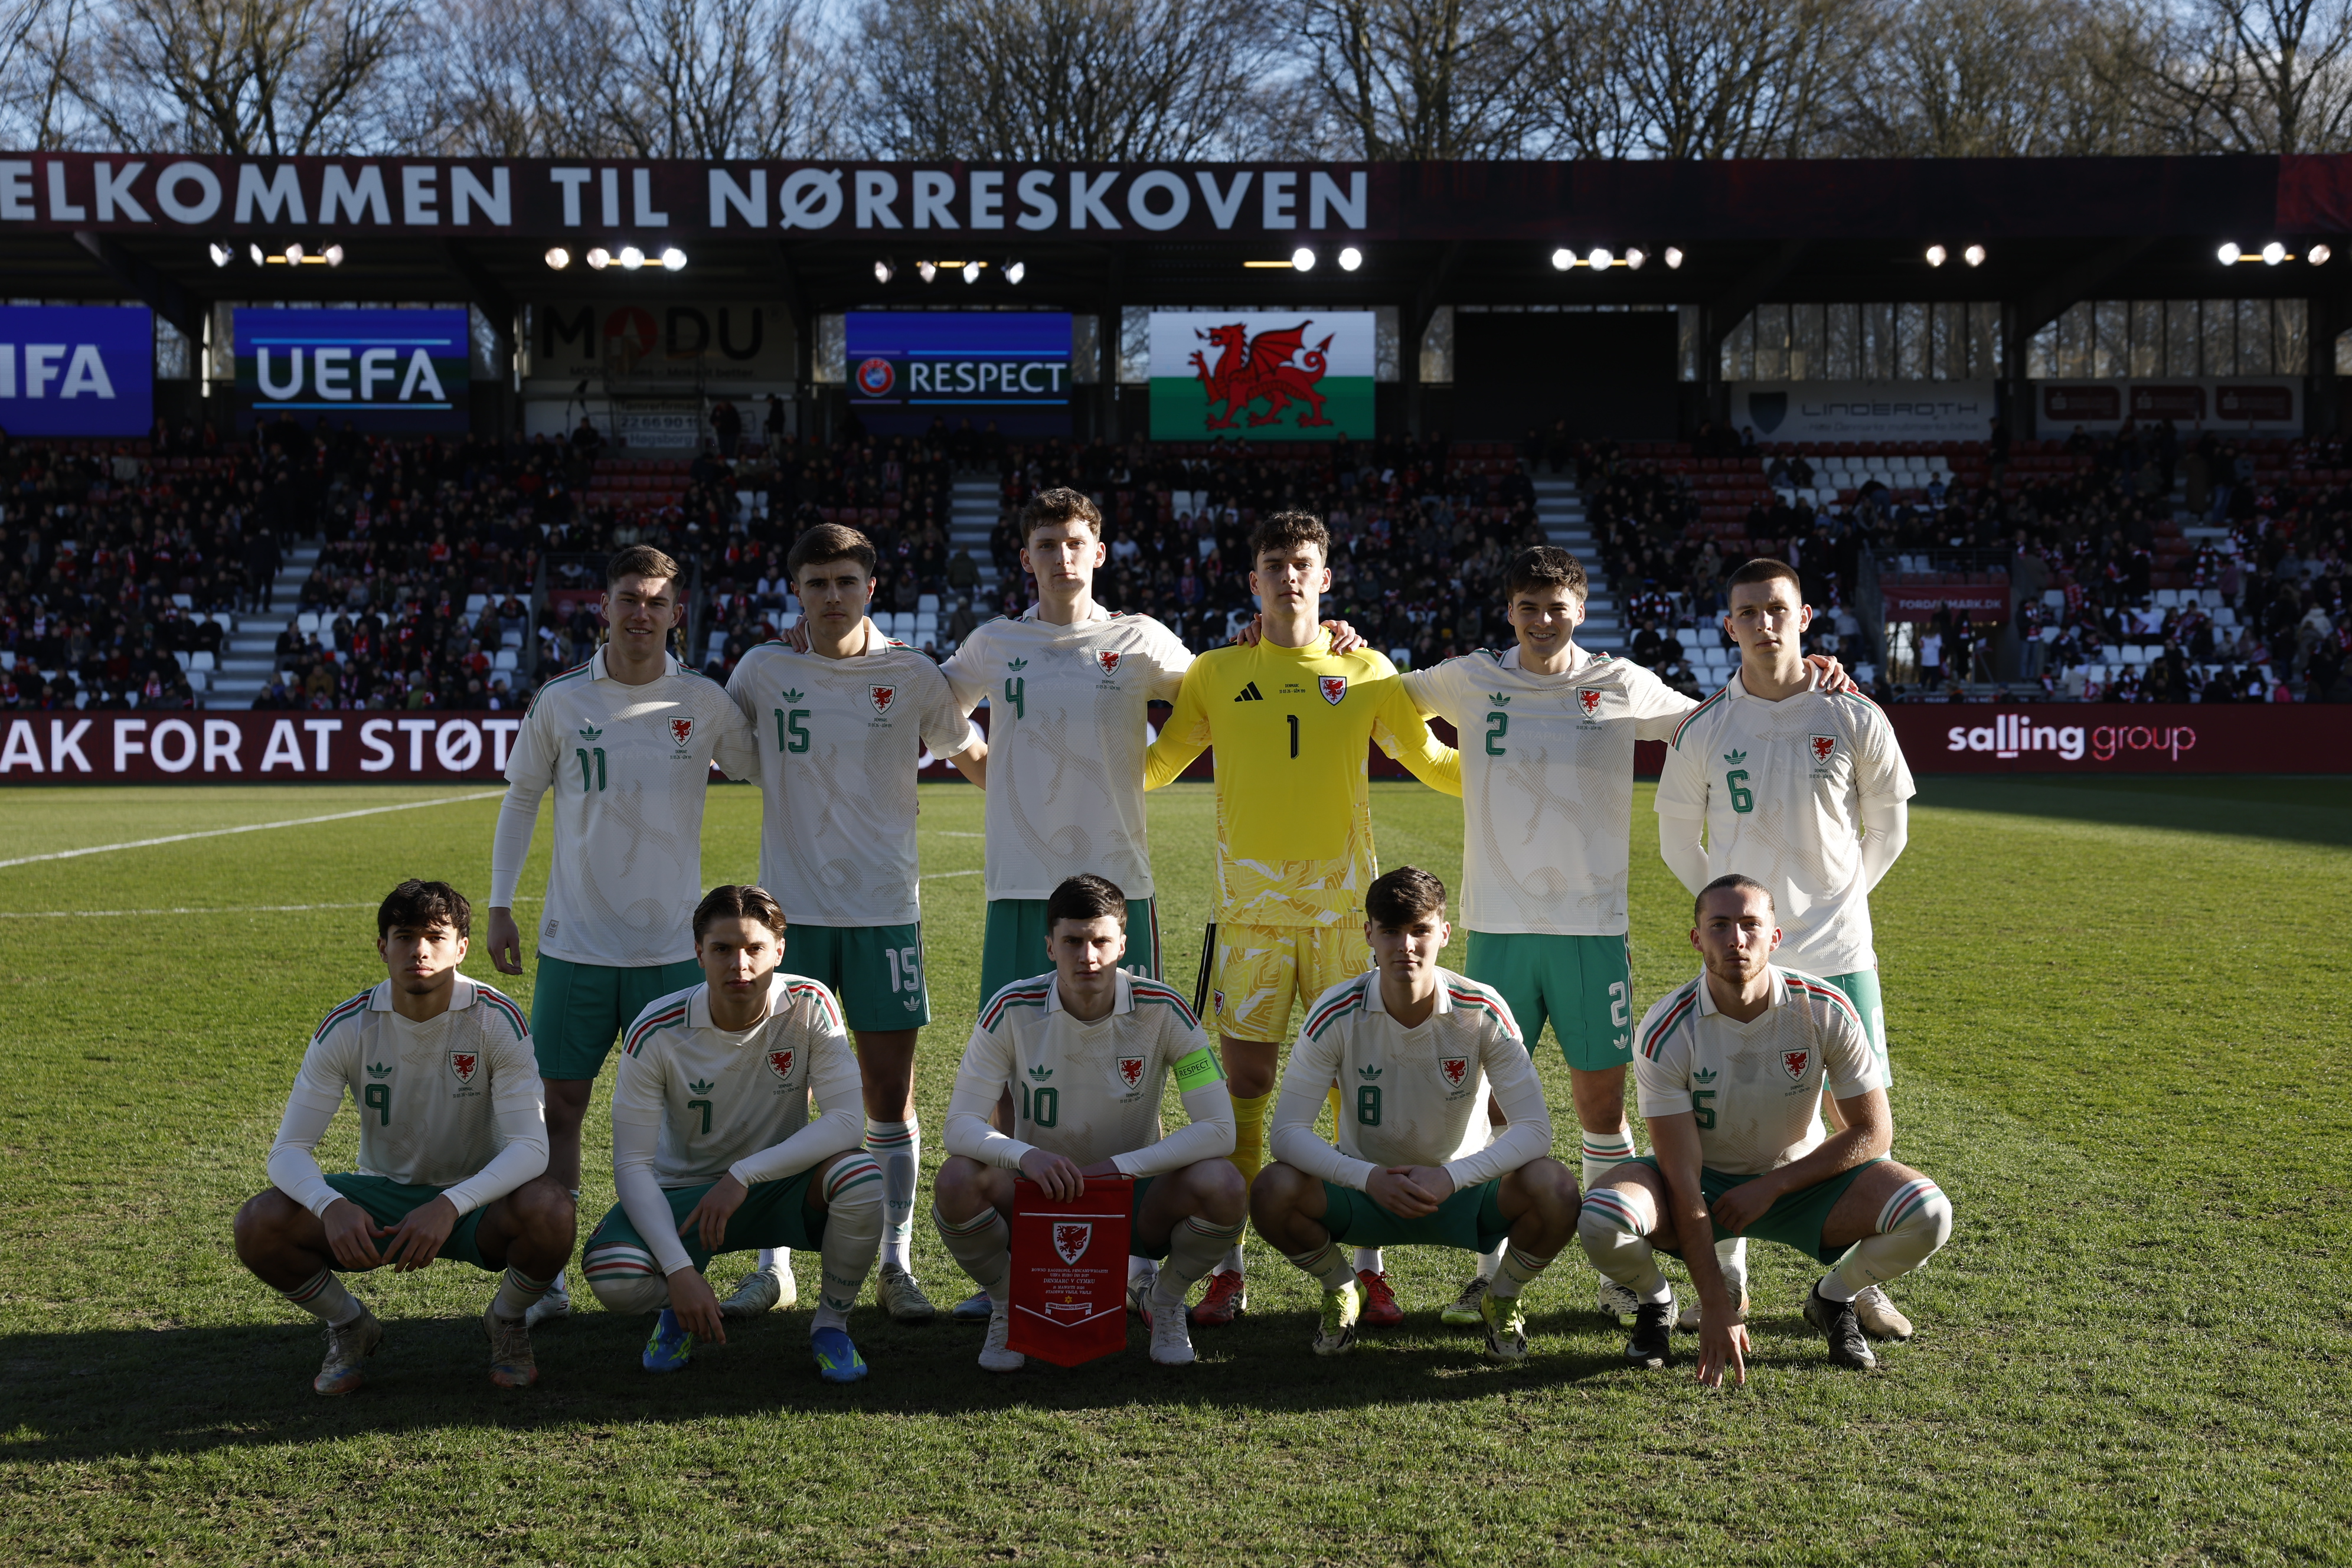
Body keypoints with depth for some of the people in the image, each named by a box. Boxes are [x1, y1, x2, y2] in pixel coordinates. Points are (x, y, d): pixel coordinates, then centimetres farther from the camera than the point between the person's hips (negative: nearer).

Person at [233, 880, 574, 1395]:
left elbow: (530, 1146, -24)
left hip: (475, 1201, -1)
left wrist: (450, 1205, -41)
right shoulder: (347, 1028, -12)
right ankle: (350, 1328, 7)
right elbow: (288, 1150, -14)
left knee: (549, 1211, -35)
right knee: (258, 1226, -24)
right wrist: (331, 1206, -37)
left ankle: (507, 1322, 0)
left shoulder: (497, 1019, -17)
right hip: (382, 1195, 2)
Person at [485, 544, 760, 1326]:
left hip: (672, 944, -1)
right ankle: (547, 1276, 12)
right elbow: (521, 798, 10)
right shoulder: (560, 700, 0)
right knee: (561, 1104, 3)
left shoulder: (705, 702, -1)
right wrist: (499, 905, 7)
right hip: (574, 940, 1)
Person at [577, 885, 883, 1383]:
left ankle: (831, 1323, -4)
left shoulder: (809, 1006, -17)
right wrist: (680, 1271, -30)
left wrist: (745, 1174, -31)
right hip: (686, 1191, 0)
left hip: (783, 1187, 0)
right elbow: (632, 1164, -19)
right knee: (611, 1275, -31)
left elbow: (848, 1121, -23)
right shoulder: (657, 1033, -19)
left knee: (862, 1179, -33)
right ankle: (681, 1306, 9)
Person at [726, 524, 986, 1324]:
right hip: (791, 906, 1)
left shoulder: (913, 676, -1)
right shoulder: (764, 670, 1)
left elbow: (976, 758, 13)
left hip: (885, 907, 0)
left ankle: (897, 1265, 13)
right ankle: (772, 1264, 17)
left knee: (891, 1095, 2)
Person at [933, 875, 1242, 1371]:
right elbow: (961, 1125, -17)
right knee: (958, 1180, -31)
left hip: (1135, 1199, 0)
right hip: (1040, 1195, 0)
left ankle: (1165, 1303, 2)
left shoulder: (1162, 1010, -15)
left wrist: (1119, 1166, -27)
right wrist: (1025, 1155, -38)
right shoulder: (1013, 1009, -14)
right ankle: (1007, 1307, 0)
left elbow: (1219, 1129, -19)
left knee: (1222, 1186, -30)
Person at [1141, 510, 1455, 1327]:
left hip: (1344, 902, 0)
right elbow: (1152, 766, 14)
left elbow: (1431, 761, 14)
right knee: (1245, 1084, 0)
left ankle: (1366, 1263, 12)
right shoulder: (1217, 672, 6)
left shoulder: (1366, 670, 5)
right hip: (1250, 905, 0)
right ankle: (1229, 1269, 10)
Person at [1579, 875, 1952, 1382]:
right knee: (1602, 1222, -34)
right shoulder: (1666, 1031, -22)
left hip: (1798, 1178, 2)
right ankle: (1656, 1303, 4)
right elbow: (1682, 1177, -23)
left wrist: (1770, 1188, -16)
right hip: (1704, 1182, -1)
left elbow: (1873, 1131, -9)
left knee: (1928, 1215, -25)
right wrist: (1716, 1307, -27)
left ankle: (1833, 1301, 8)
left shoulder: (1825, 1010, -17)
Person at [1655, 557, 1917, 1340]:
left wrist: (1839, 896, 10)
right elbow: (1677, 835, 12)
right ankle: (1726, 1282, 16)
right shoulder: (1703, 729, -1)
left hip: (1838, 950, 0)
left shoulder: (1854, 718, -2)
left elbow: (1889, 825, 11)